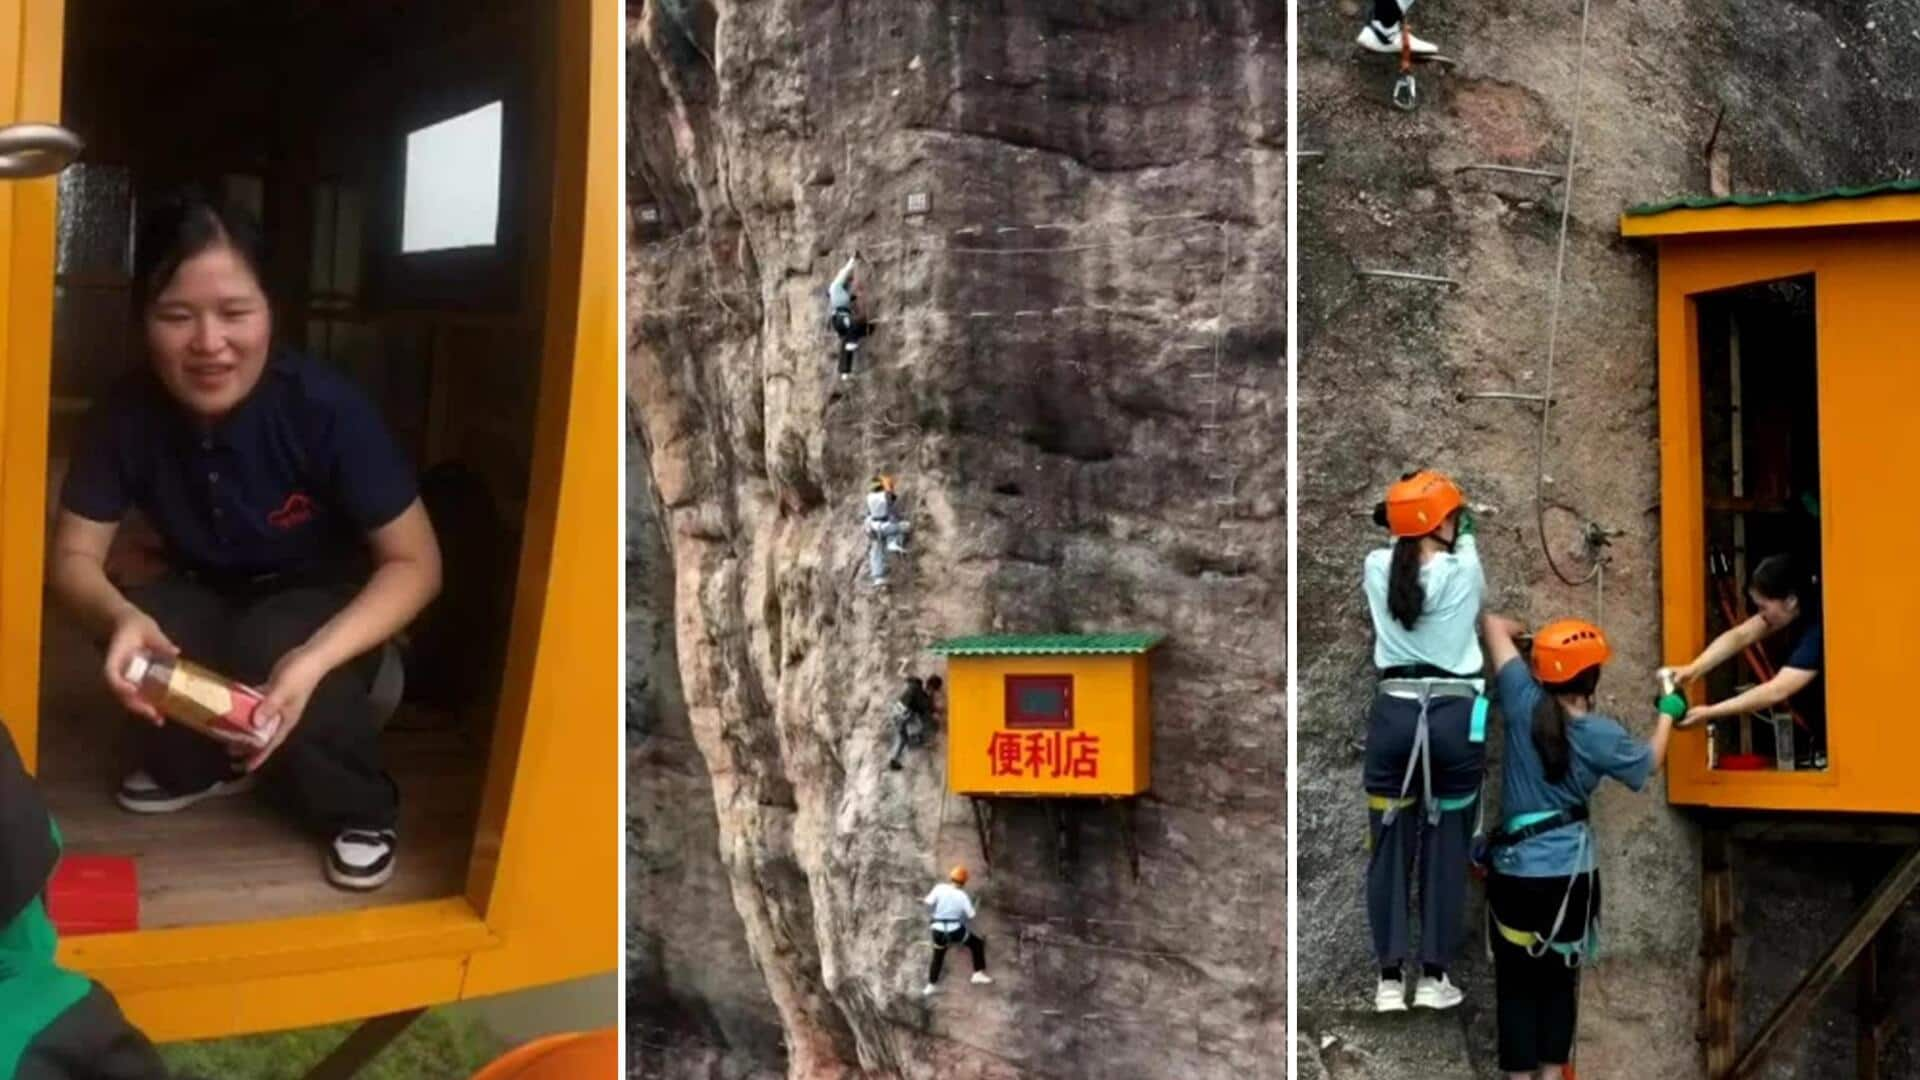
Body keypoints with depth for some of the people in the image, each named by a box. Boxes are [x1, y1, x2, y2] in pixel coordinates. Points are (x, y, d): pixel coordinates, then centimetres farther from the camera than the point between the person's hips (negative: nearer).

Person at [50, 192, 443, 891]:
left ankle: (360, 807, -8)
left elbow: (415, 562, -25)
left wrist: (315, 657, -42)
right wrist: (121, 617, -38)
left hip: (326, 604, -3)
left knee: (271, 647, -34)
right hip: (211, 599, 3)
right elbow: (74, 555, -13)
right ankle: (198, 762, 5)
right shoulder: (128, 412, -20)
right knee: (151, 632, -28)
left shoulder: (325, 406, -29)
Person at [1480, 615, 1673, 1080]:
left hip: (1514, 873, 0)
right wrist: (1667, 711, 26)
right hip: (1570, 875, 0)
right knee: (1559, 978, 17)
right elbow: (1650, 762, 12)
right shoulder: (1601, 735, -10)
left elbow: (1495, 624, 0)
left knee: (1516, 981, 8)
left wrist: (1527, 631, 20)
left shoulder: (1523, 703, -10)